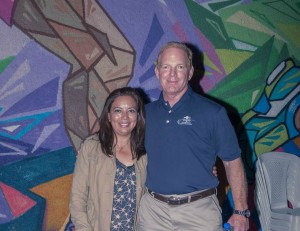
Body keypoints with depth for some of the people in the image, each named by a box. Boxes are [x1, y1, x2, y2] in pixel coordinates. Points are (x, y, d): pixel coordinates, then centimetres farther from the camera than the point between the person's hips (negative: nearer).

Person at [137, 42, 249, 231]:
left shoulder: (212, 112, -5)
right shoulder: (146, 113, 5)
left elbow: (232, 162, -3)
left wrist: (241, 211, -6)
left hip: (200, 209, -2)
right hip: (153, 210, 3)